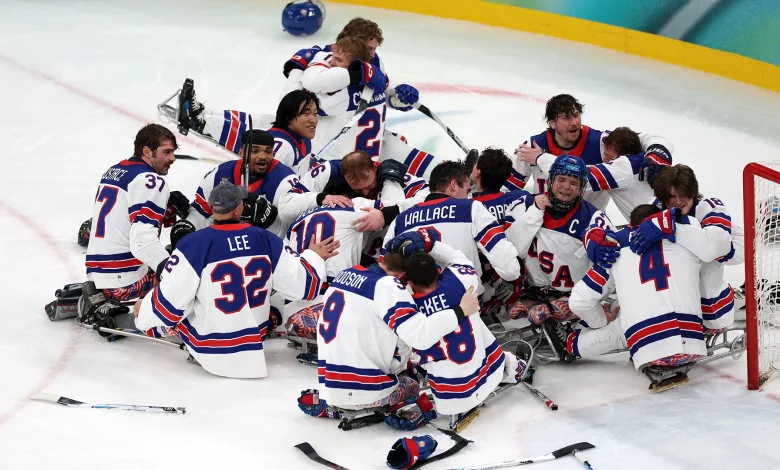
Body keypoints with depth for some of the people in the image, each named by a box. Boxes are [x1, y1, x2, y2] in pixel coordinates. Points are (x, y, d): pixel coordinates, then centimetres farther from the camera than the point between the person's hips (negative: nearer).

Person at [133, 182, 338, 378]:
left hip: (211, 350, -3)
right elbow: (302, 282, 0)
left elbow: (171, 302, -15)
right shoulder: (266, 239, -8)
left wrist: (143, 311, 6)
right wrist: (314, 256, 20)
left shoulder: (194, 244, -18)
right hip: (254, 344, 3)